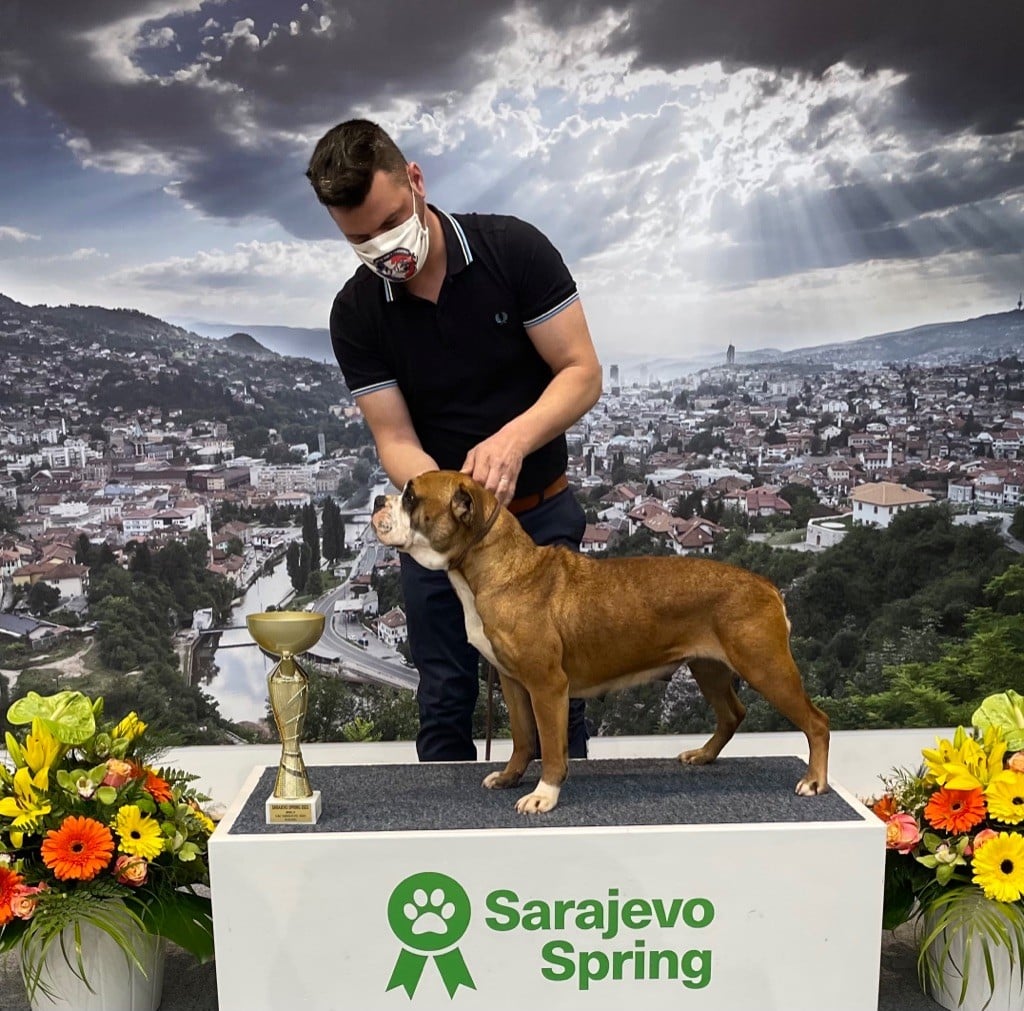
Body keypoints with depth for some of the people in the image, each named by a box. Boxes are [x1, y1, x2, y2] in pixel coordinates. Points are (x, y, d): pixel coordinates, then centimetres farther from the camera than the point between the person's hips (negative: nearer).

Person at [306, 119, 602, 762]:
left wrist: (512, 439, -34)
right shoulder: (355, 314, -9)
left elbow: (582, 373, -15)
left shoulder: (514, 248, -14)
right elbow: (396, 440, -12)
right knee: (445, 704, 11)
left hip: (542, 514, -1)